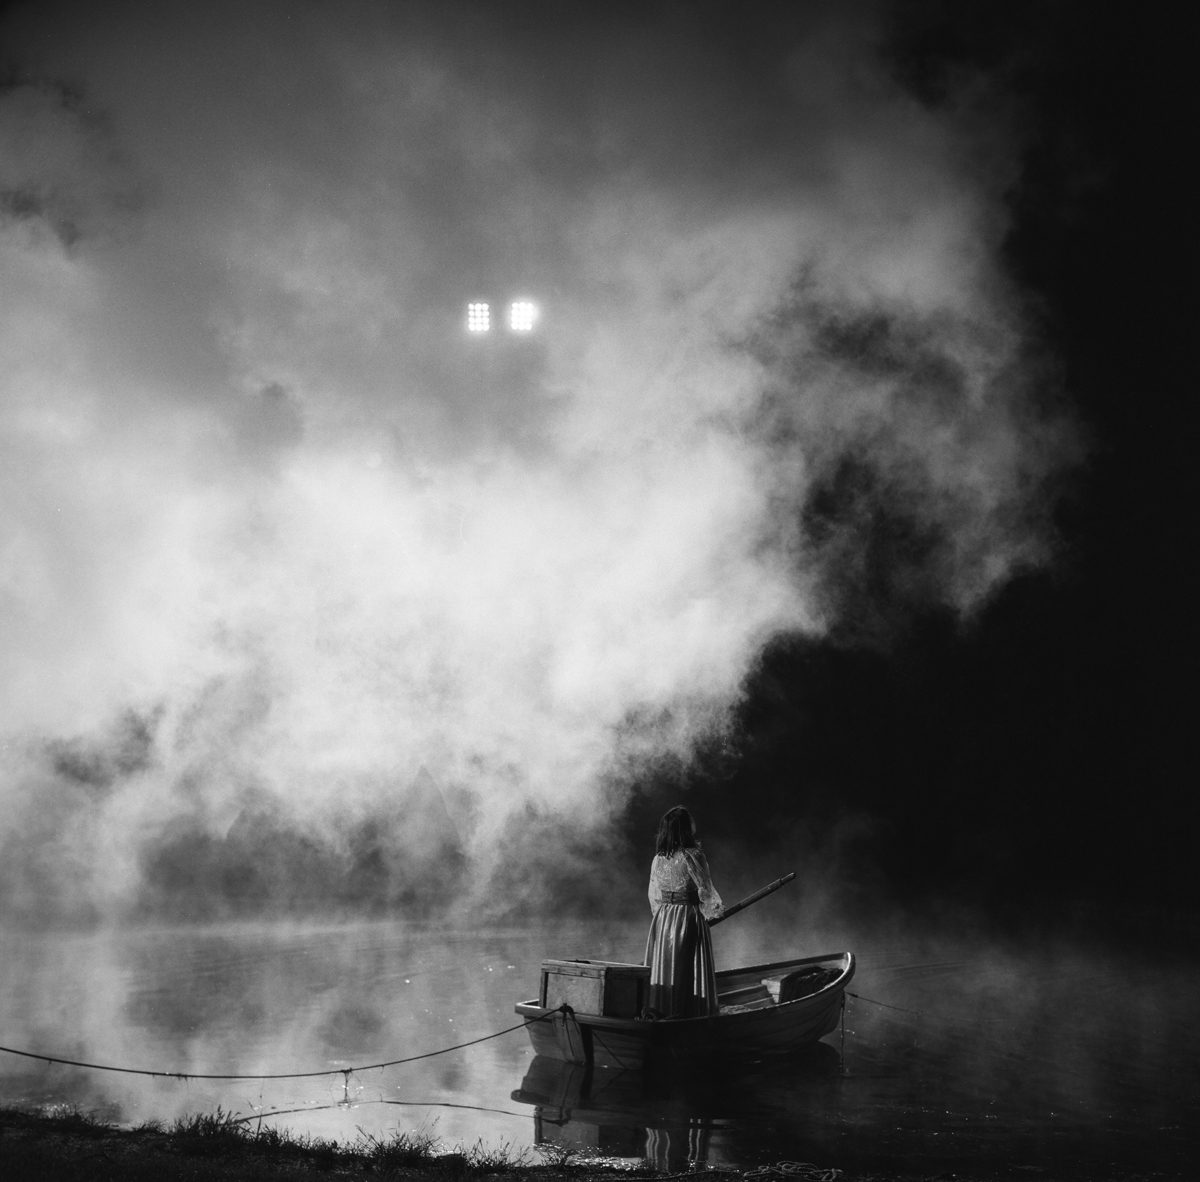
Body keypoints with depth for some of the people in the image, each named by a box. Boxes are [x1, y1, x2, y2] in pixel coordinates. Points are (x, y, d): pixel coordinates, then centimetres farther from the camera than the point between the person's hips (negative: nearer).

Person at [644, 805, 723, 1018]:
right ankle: (684, 1013, -1)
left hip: (662, 919, 6)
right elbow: (705, 890, -9)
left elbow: (654, 895, 11)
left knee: (664, 966, 9)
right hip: (688, 917, -6)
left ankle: (660, 1012, 12)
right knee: (687, 971, -1)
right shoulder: (693, 856, -13)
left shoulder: (658, 859, 4)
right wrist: (715, 909, 10)